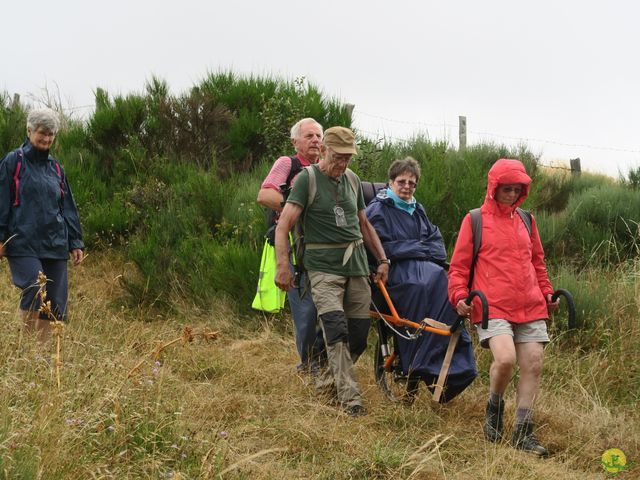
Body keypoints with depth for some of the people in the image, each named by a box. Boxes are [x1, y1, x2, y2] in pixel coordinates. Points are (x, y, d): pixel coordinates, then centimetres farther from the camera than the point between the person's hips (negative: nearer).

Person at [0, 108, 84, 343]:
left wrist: (75, 242, 14)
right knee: (34, 292, -18)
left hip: (55, 244, 6)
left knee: (56, 302, 1)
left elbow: (68, 208, 20)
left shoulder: (55, 168, 17)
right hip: (23, 243, -6)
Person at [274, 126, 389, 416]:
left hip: (357, 264, 6)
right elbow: (284, 225, -11)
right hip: (324, 266, -6)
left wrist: (382, 259, 21)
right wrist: (282, 265, -22)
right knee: (336, 328, -20)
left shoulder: (352, 180, 14)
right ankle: (350, 398, -20)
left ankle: (327, 382, 22)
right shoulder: (308, 178, -4)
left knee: (358, 336, 2)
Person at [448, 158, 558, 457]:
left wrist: (547, 294, 18)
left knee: (533, 365, -4)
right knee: (505, 358, -24)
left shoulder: (526, 221, 17)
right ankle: (494, 409, 6)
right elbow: (458, 265, 5)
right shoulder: (474, 220, 4)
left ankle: (523, 433, 5)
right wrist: (459, 296, -8)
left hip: (530, 307, 5)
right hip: (492, 306, -5)